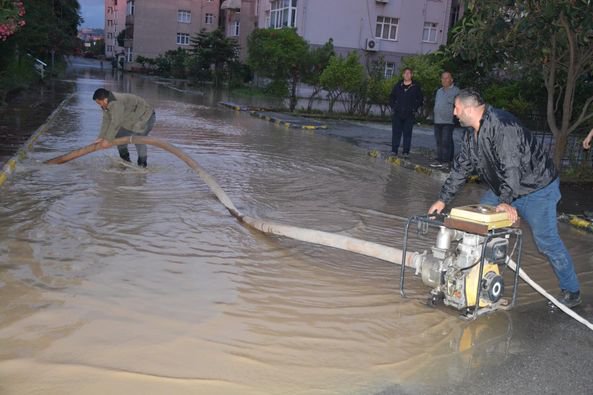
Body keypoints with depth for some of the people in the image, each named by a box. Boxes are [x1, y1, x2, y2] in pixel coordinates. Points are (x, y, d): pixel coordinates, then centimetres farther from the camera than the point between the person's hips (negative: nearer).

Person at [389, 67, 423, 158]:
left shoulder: (416, 87, 3)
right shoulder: (398, 86, 10)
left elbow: (420, 99, 7)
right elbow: (391, 97, 19)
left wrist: (415, 108, -3)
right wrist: (393, 107, 7)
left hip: (409, 115, -2)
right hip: (397, 114, 2)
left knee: (407, 134, 1)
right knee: (396, 133, 2)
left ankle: (406, 152, 4)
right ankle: (394, 151, 8)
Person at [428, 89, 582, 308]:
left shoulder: (501, 124, -28)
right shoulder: (472, 133, 2)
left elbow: (511, 165, -31)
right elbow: (461, 167, 7)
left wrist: (506, 201, -33)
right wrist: (443, 199, 6)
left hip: (537, 188, -9)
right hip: (503, 189, 9)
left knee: (547, 241, -7)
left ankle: (571, 291, 9)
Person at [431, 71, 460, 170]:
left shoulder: (456, 91, -5)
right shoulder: (439, 91, 19)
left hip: (448, 121, -7)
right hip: (437, 121, 7)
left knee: (446, 142, -10)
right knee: (439, 142, 9)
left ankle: (446, 161, -8)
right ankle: (439, 160, 15)